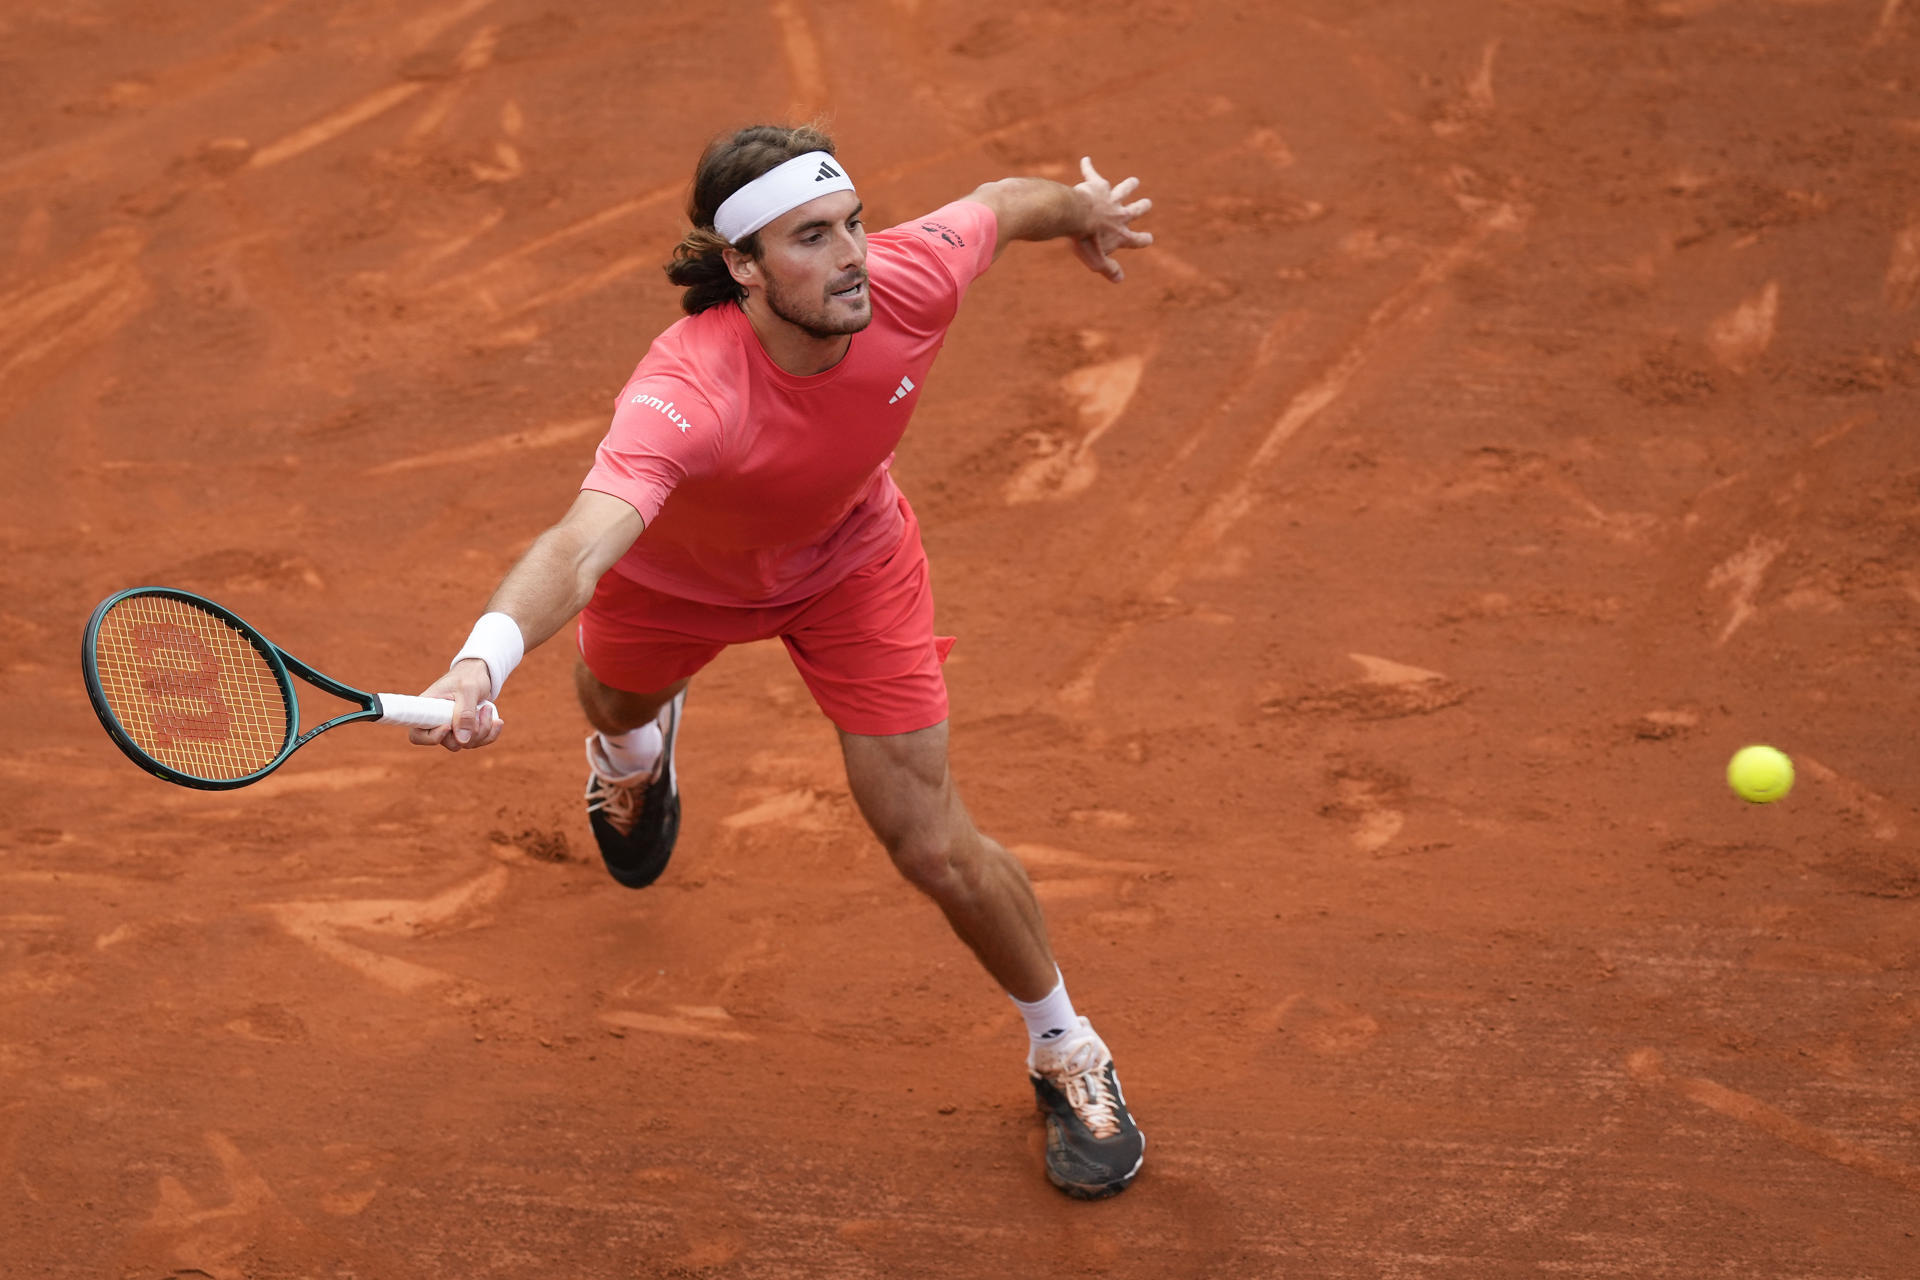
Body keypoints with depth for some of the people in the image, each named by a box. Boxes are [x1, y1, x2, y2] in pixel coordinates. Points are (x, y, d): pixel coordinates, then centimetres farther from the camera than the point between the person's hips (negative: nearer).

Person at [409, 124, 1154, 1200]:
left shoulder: (911, 281, -36)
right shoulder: (687, 393, -48)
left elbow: (1000, 203, -11)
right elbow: (578, 549, -63)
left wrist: (1085, 210, 11)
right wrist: (485, 658, -82)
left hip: (851, 560, 1)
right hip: (678, 574, -1)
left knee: (934, 846, -5)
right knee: (614, 706, 33)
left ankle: (1067, 1051, 23)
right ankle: (642, 741, 77)